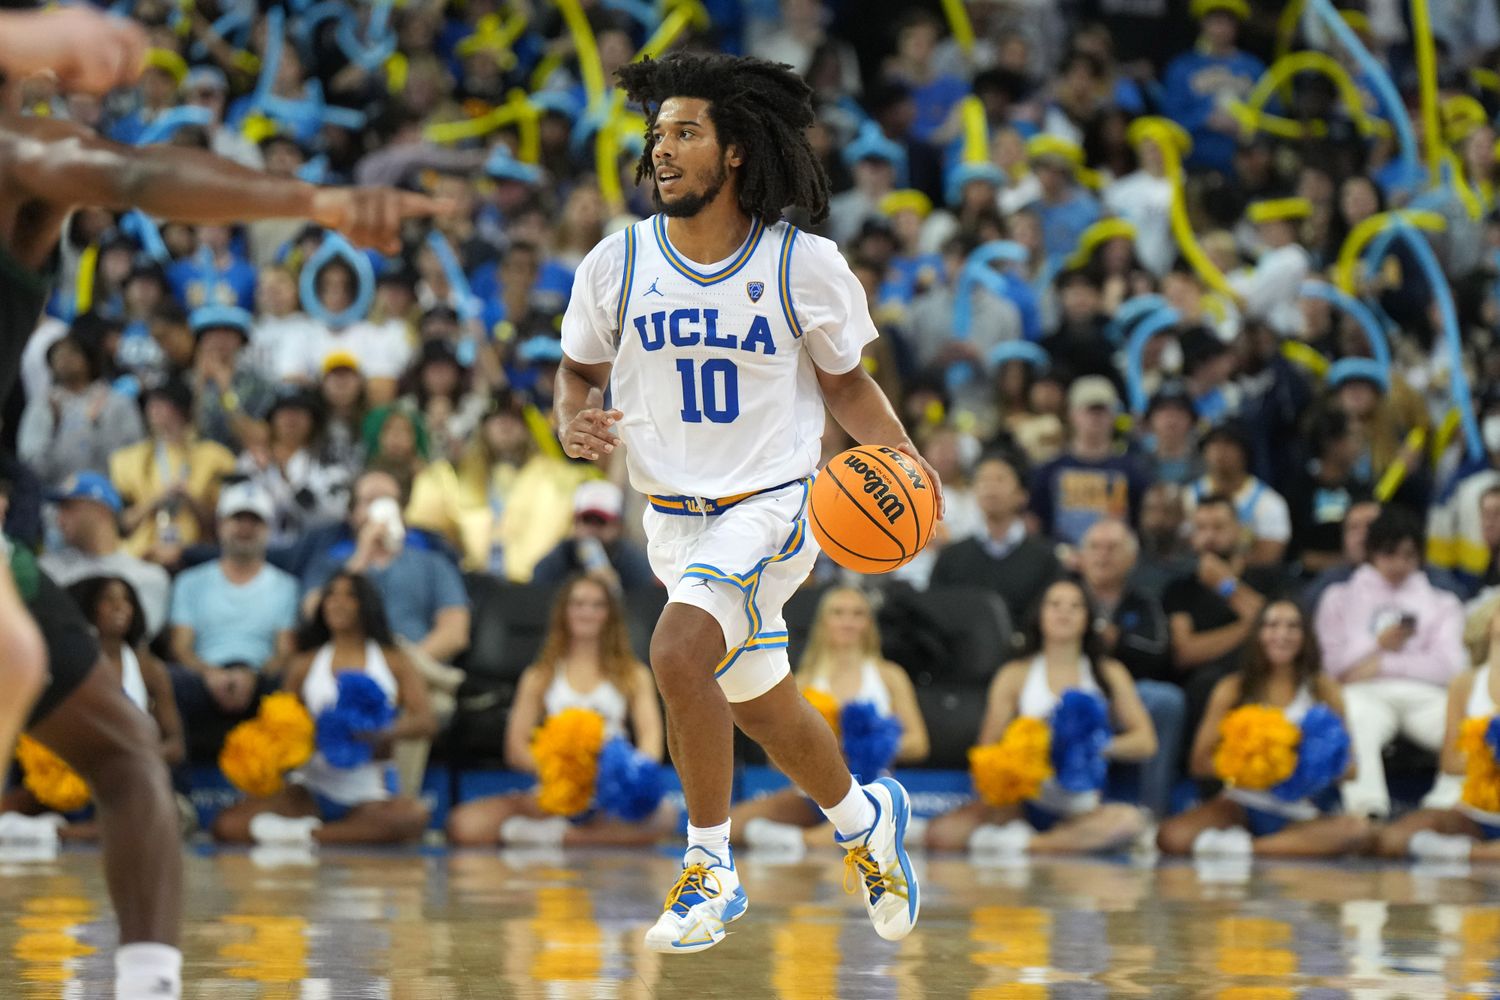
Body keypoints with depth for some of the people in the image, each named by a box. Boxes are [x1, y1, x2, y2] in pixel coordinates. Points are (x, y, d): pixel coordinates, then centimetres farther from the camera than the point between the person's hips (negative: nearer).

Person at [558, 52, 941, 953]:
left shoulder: (805, 265, -10)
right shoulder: (618, 264, -5)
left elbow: (845, 381, 5)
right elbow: (579, 370, 10)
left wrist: (903, 456, -11)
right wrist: (575, 423, -12)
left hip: (771, 507, -5)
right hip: (676, 517, 5)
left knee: (679, 652, -28)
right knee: (762, 709, 18)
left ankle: (711, 868, -12)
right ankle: (868, 820, 48)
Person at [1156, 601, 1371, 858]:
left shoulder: (1322, 688, 4)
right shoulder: (1233, 689, 5)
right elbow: (1200, 763, 1)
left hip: (1302, 814, 0)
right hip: (1244, 804, 0)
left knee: (1360, 830, -33)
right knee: (1172, 838, -27)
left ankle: (1245, 847, -27)